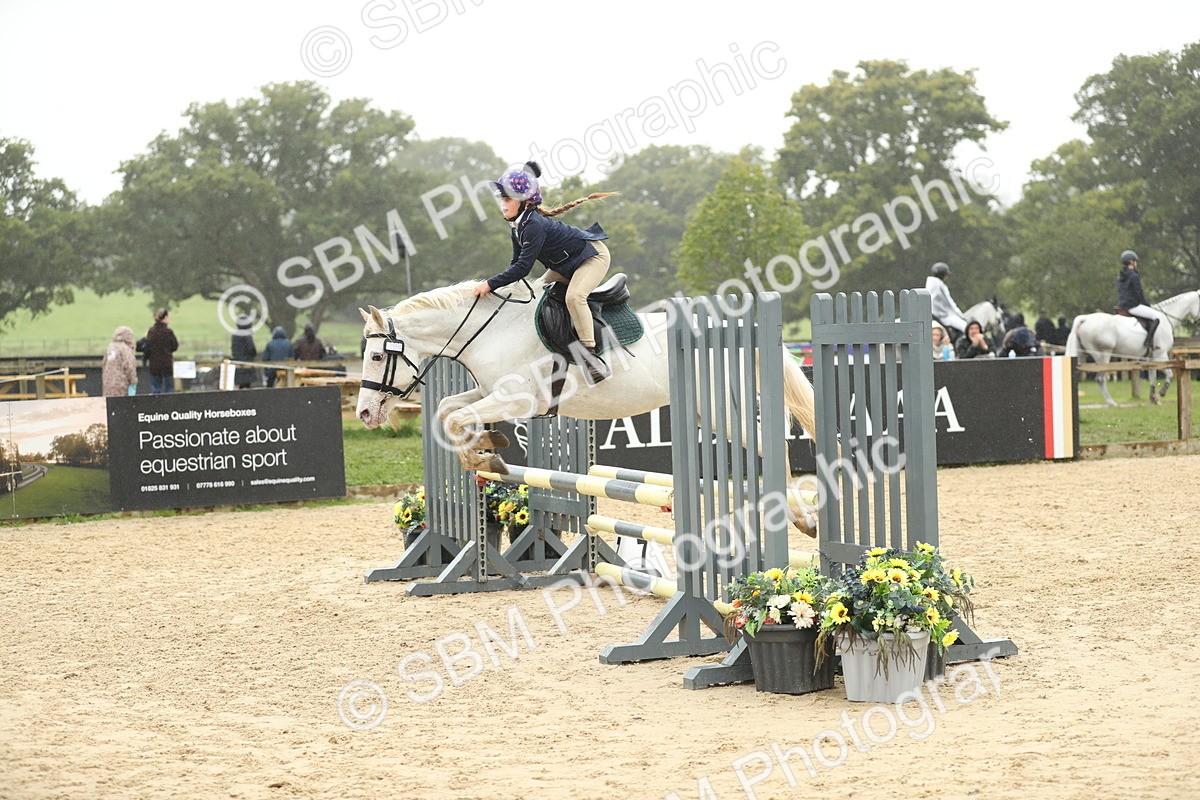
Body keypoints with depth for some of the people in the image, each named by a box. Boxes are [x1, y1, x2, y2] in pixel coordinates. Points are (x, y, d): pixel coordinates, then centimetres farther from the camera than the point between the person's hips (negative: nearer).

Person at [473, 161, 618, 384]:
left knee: (574, 296, -31)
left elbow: (523, 266, -34)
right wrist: (496, 286, -2)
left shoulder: (534, 225, -31)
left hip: (593, 256, -11)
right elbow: (516, 263, 8)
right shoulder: (518, 227, 0)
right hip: (568, 264, 11)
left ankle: (590, 353, -30)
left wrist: (491, 284, -32)